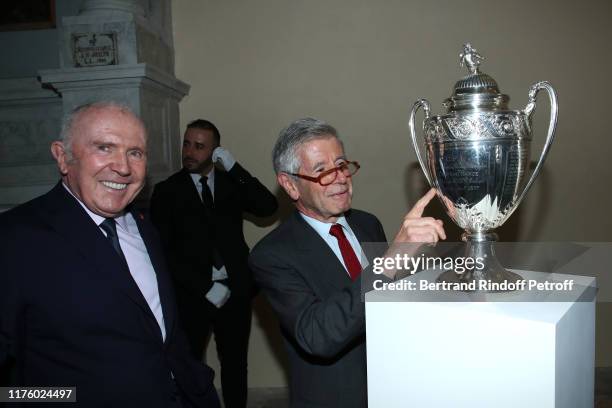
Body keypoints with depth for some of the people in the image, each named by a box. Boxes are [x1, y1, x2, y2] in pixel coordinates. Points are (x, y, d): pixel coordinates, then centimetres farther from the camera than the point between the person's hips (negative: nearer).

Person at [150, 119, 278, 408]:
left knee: (235, 364, 11)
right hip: (191, 295, -1)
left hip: (235, 291, 2)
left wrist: (233, 166, -13)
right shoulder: (167, 191, 1)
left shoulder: (231, 183, 6)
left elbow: (268, 207, -9)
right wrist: (205, 287, -12)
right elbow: (164, 250, -5)